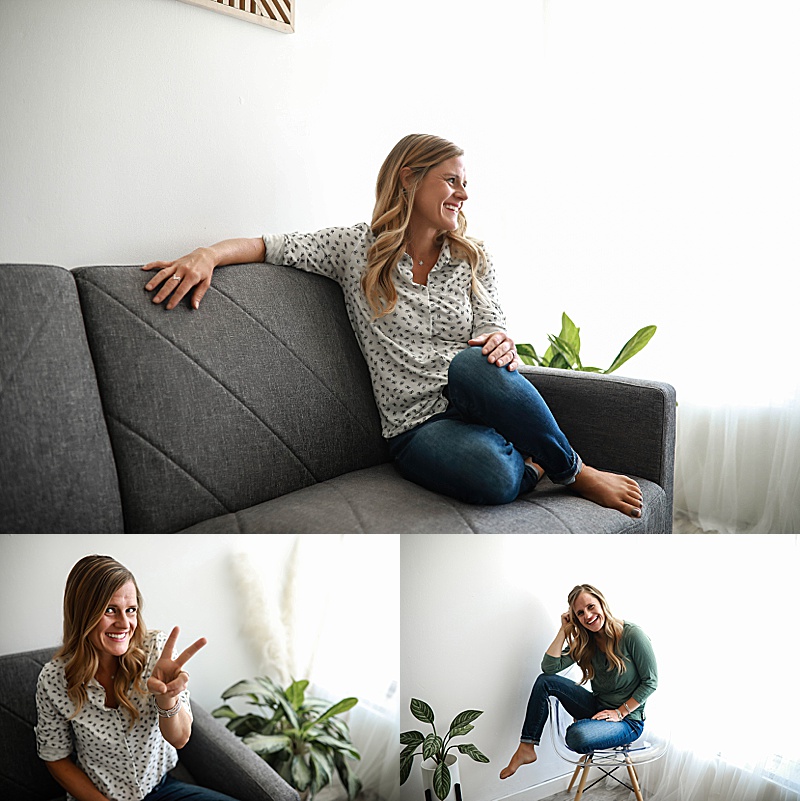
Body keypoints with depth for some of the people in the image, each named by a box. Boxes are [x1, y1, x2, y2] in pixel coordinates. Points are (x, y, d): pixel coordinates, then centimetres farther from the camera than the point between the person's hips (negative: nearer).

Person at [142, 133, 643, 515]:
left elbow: (494, 335, 6)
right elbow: (269, 246, 5)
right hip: (419, 424, -2)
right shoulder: (357, 248, 6)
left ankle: (575, 471, -15)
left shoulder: (474, 260, 12)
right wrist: (208, 255, -16)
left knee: (474, 364, -37)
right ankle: (532, 466, -2)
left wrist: (501, 345, -19)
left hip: (481, 398, 3)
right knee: (490, 474, -38)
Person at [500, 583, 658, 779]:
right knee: (545, 681, -13)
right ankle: (526, 749, -9)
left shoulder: (632, 635, -15)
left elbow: (651, 682, -10)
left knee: (577, 735, -36)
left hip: (628, 719, -6)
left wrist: (619, 712, -14)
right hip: (597, 709, 6)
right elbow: (550, 666, -9)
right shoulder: (584, 642, 2)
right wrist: (565, 630, -8)